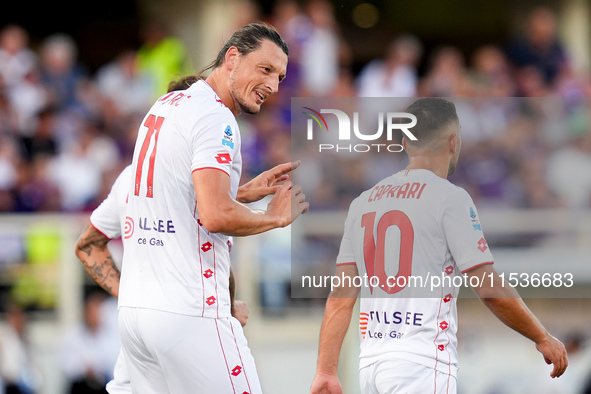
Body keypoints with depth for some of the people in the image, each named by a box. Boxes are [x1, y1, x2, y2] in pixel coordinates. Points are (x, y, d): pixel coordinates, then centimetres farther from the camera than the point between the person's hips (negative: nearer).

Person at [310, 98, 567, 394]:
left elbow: (341, 297, 10)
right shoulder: (450, 197, -5)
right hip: (422, 364, -7)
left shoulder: (362, 202, 14)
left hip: (370, 361, 7)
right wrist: (543, 339, 4)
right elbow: (489, 290, -7)